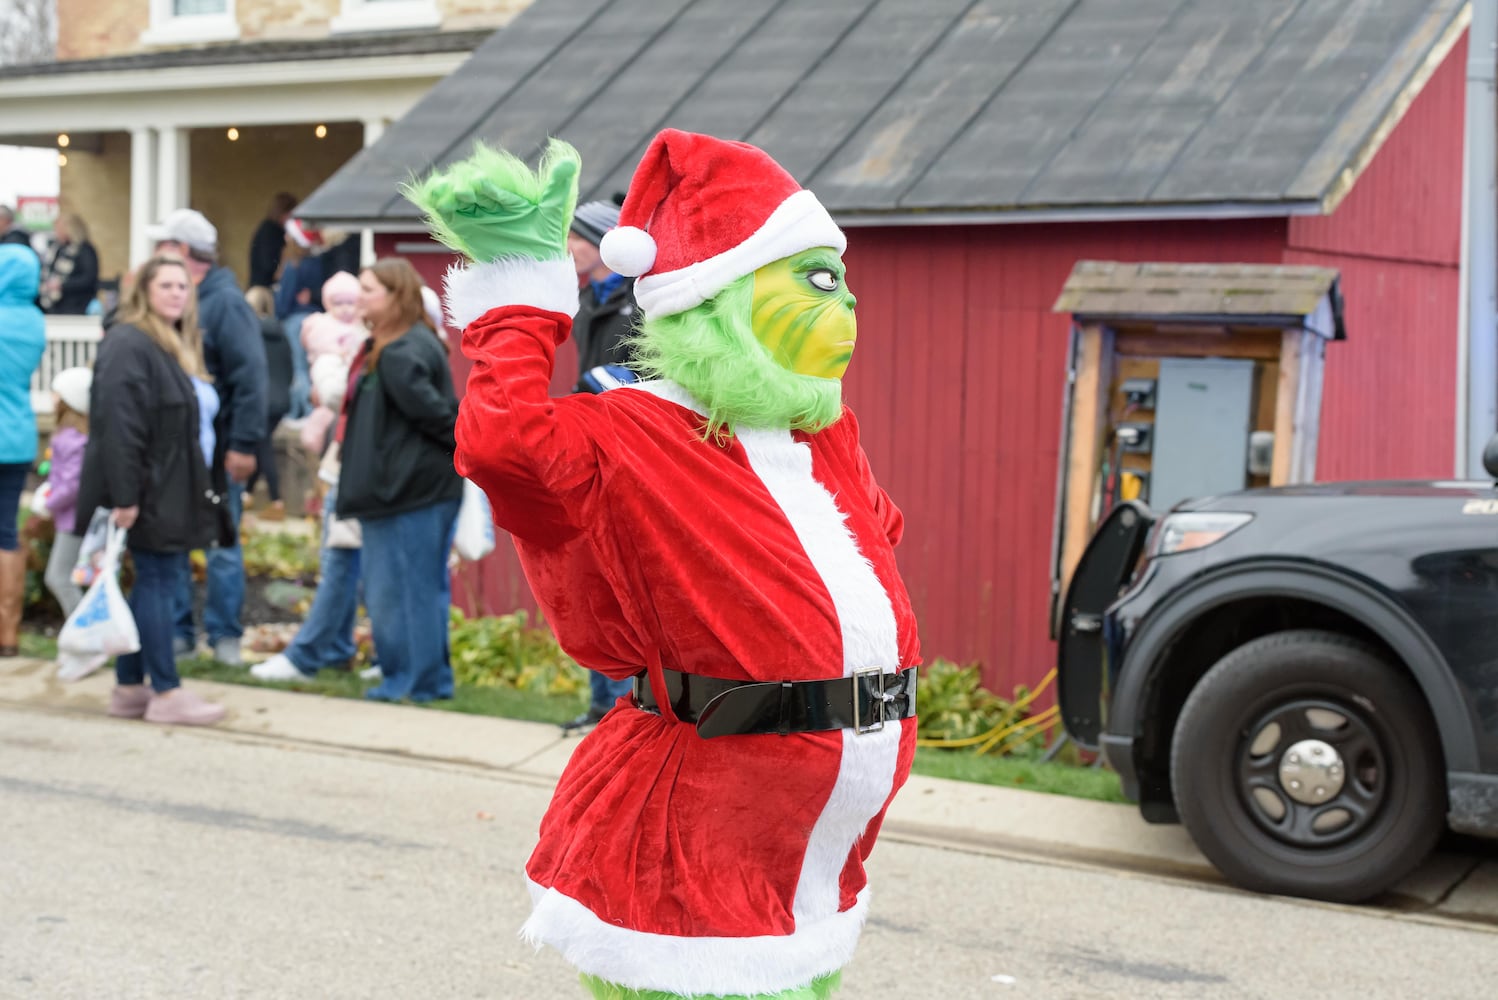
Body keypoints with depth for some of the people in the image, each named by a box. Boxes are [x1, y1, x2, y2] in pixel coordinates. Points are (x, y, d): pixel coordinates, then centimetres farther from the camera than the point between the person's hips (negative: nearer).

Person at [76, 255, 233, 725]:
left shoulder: (179, 347, 17)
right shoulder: (127, 345, -14)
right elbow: (117, 427, -22)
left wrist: (202, 489, 20)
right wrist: (124, 496, -26)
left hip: (174, 492, 10)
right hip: (149, 493, -10)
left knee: (160, 581, 11)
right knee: (159, 580, -6)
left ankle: (129, 687, 18)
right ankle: (166, 693, 0)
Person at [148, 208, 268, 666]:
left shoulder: (225, 304, -11)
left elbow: (250, 378, -17)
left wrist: (244, 444, -21)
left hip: (215, 449, -7)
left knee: (222, 544, 3)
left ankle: (224, 635, 11)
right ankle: (177, 631, 18)